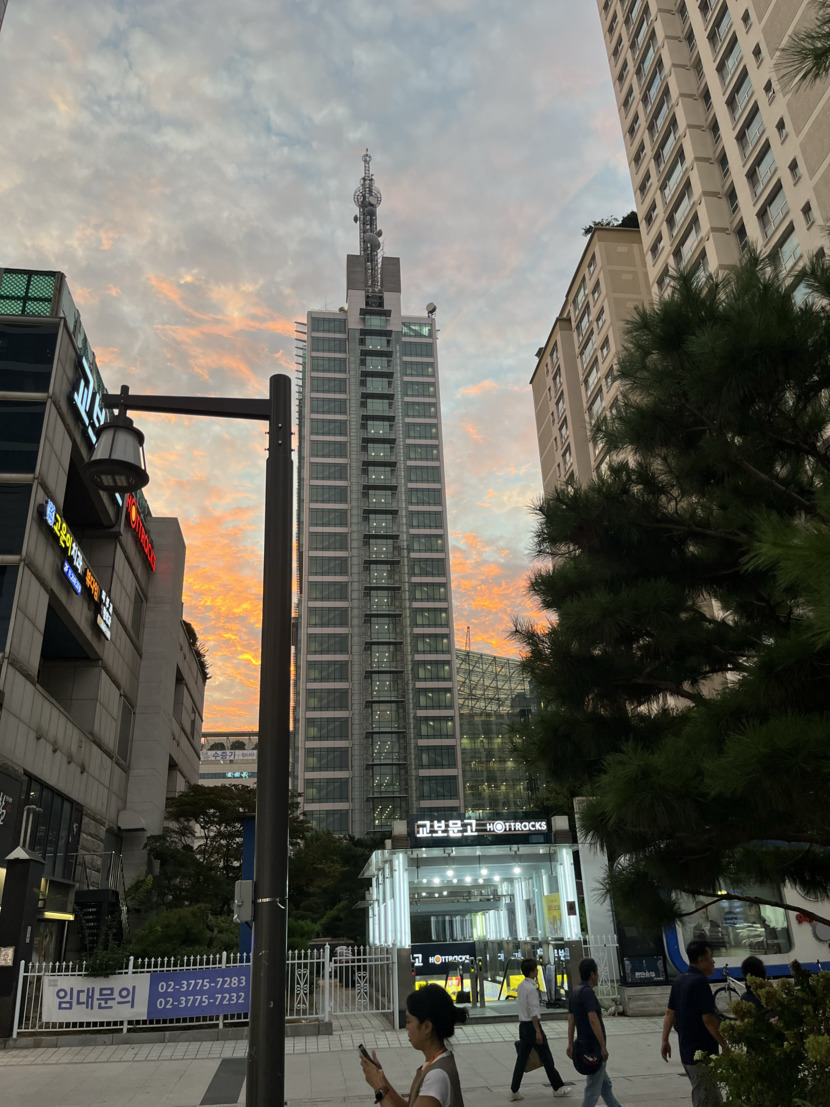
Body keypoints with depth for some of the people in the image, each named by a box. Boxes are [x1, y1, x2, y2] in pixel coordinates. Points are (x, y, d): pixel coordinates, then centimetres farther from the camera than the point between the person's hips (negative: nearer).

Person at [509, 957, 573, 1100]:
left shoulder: (521, 986, 10)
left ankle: (514, 1090, 9)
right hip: (532, 1025, -9)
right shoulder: (531, 988, -19)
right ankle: (558, 1088, 16)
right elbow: (533, 1012, -21)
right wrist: (538, 1032, -20)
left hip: (523, 1025, 9)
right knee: (547, 1058, 5)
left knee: (522, 1058, 9)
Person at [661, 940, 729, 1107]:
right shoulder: (700, 982, -19)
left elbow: (670, 1013, 11)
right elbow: (708, 1019, -21)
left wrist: (665, 1040, 14)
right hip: (702, 1053, -8)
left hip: (687, 1052, 8)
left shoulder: (679, 981, 9)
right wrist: (724, 1045, -12)